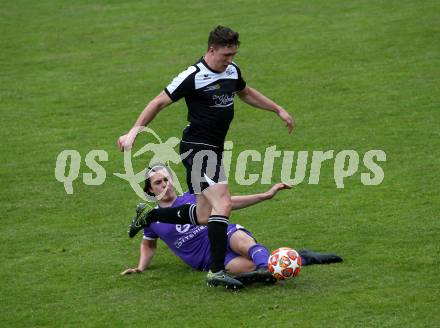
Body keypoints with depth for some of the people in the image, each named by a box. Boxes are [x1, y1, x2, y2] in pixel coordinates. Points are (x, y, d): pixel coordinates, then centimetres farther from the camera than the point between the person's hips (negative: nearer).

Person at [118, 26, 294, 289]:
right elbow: (160, 102, -9)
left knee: (203, 216, 12)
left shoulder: (232, 71, 8)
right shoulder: (193, 77, -15)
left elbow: (246, 93, 30)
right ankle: (217, 271, -22)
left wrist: (279, 110, 33)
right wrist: (134, 132, -12)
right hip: (197, 148, -9)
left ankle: (149, 217, 32)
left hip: (214, 149, 9)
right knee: (223, 205, -22)